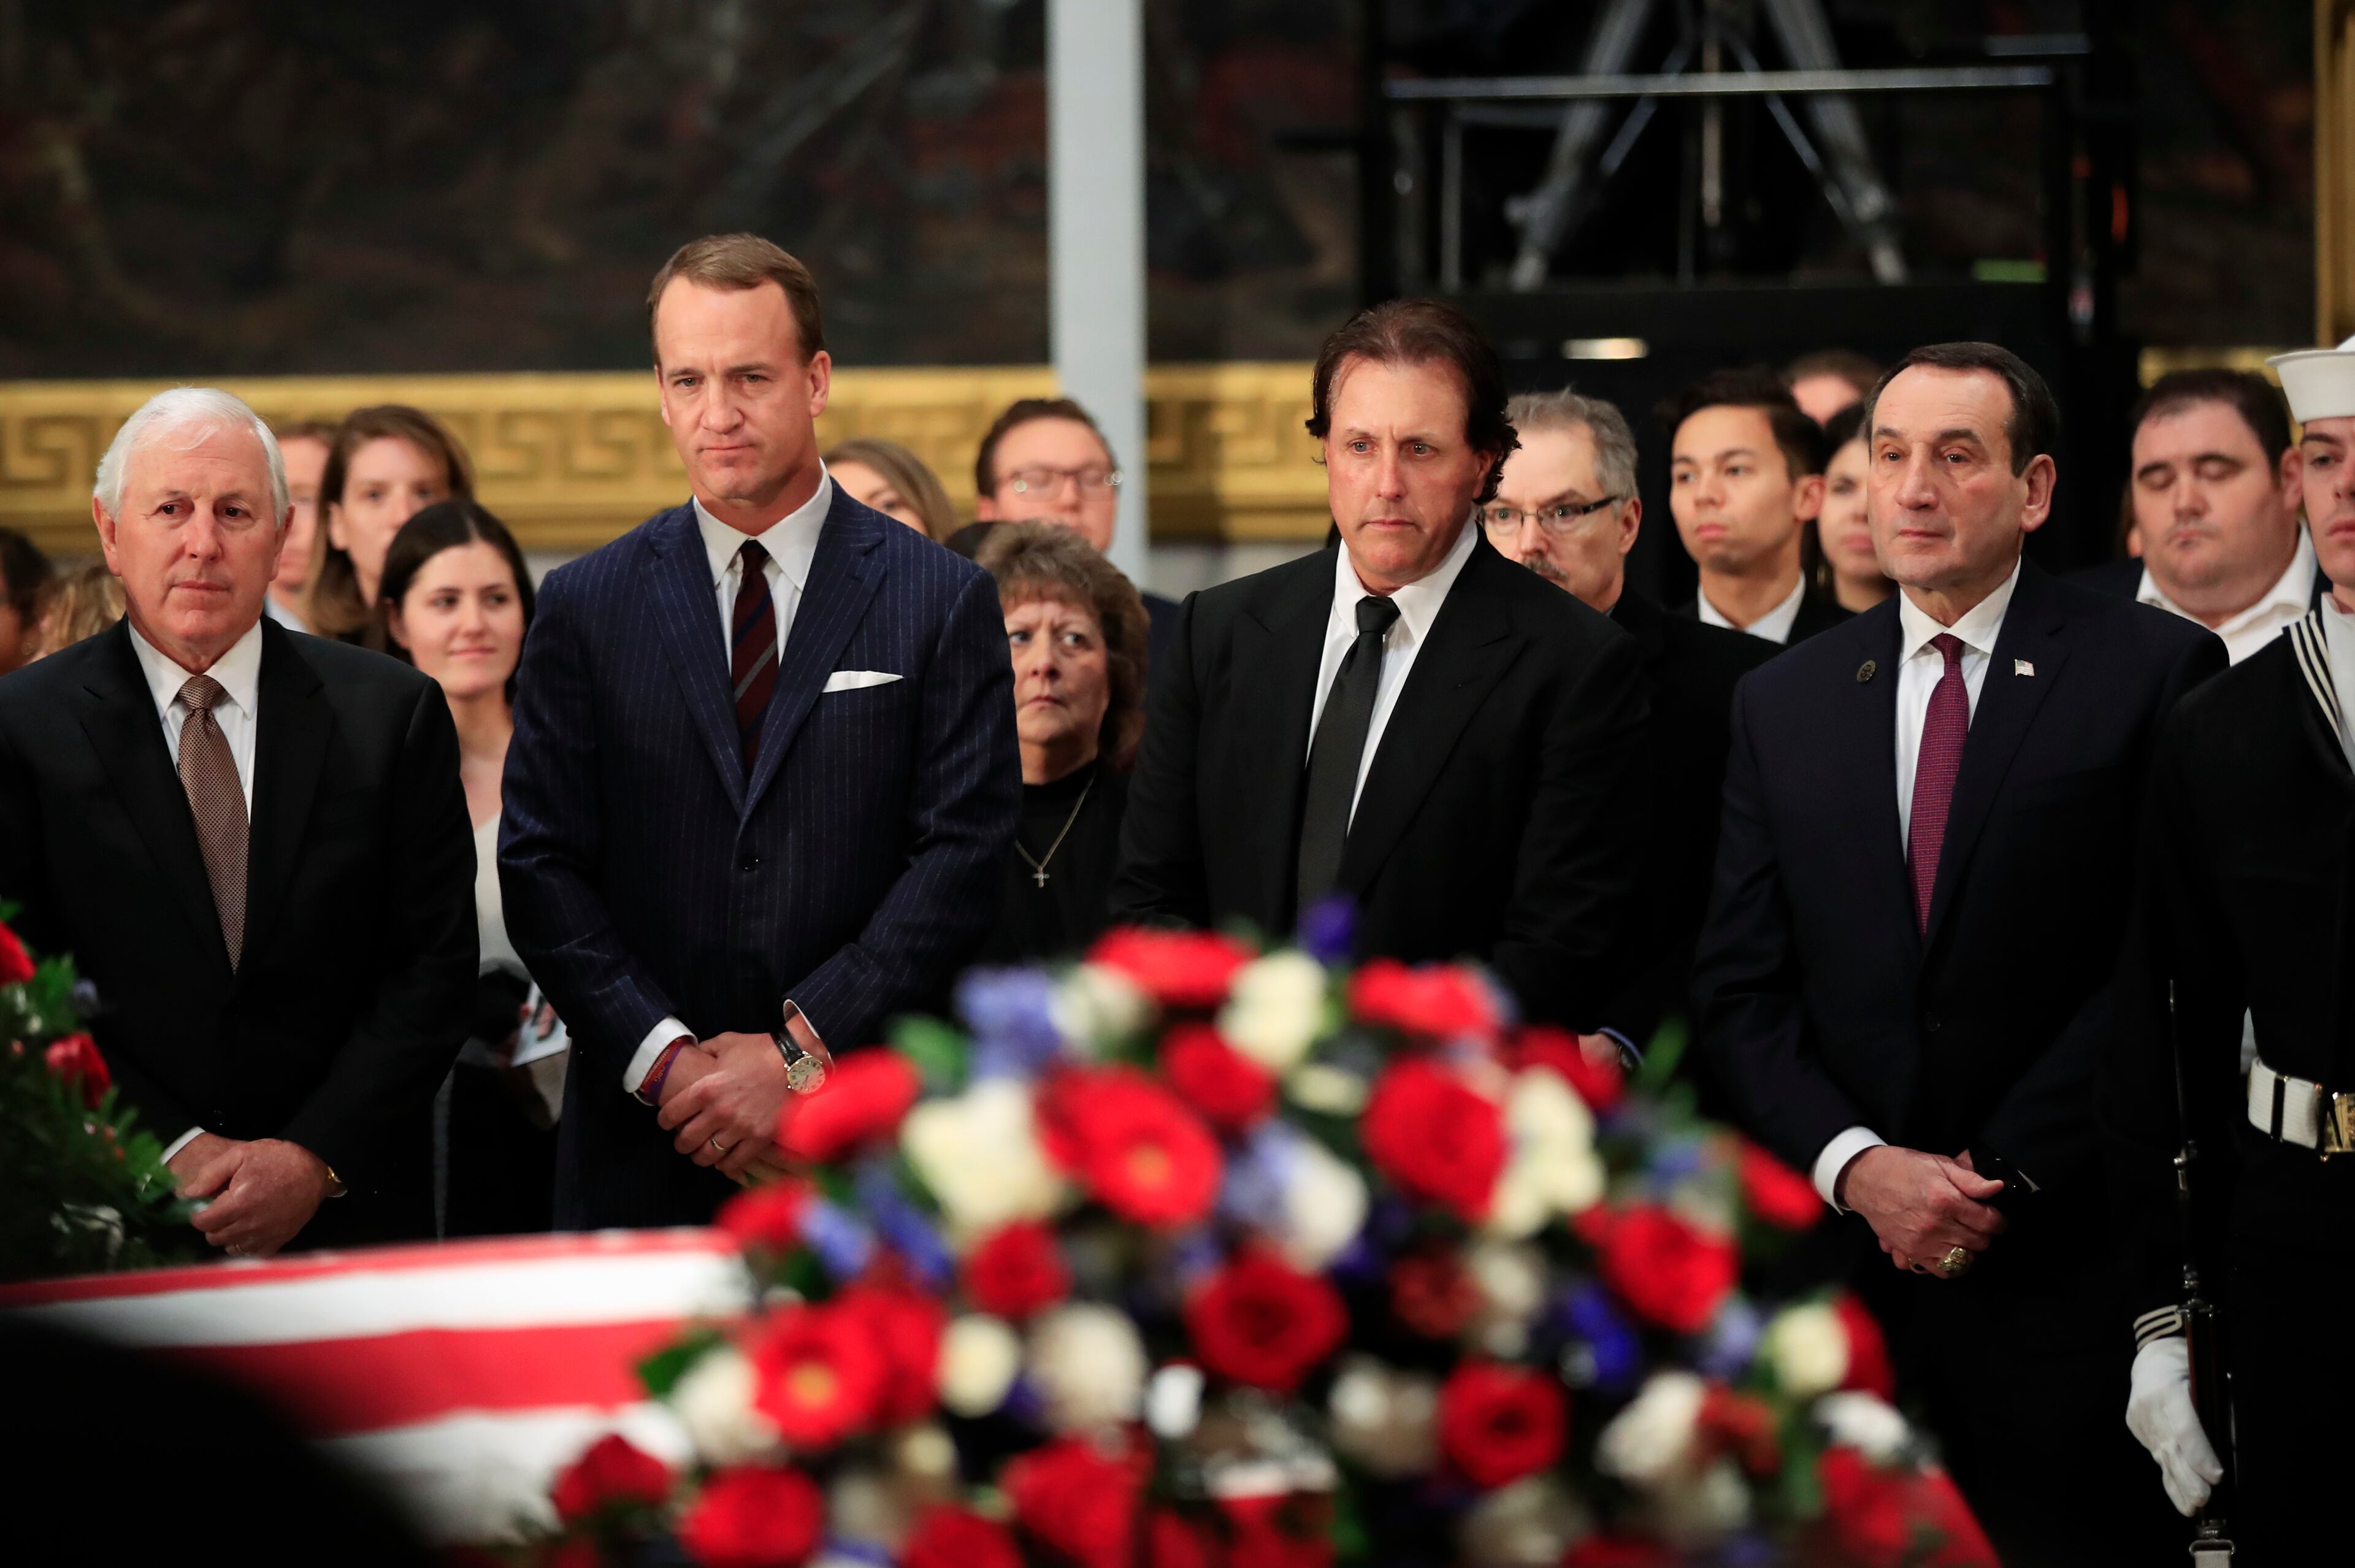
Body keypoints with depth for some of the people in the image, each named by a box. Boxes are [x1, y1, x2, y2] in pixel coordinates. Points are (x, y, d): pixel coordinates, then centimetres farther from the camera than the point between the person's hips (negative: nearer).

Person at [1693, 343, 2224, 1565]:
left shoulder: (2156, 672, -1)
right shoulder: (1783, 704, 12)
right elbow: (1739, 993, 9)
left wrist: (2002, 1181, -10)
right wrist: (1859, 1168, -7)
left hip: (2065, 1268, -3)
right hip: (1843, 1262, 3)